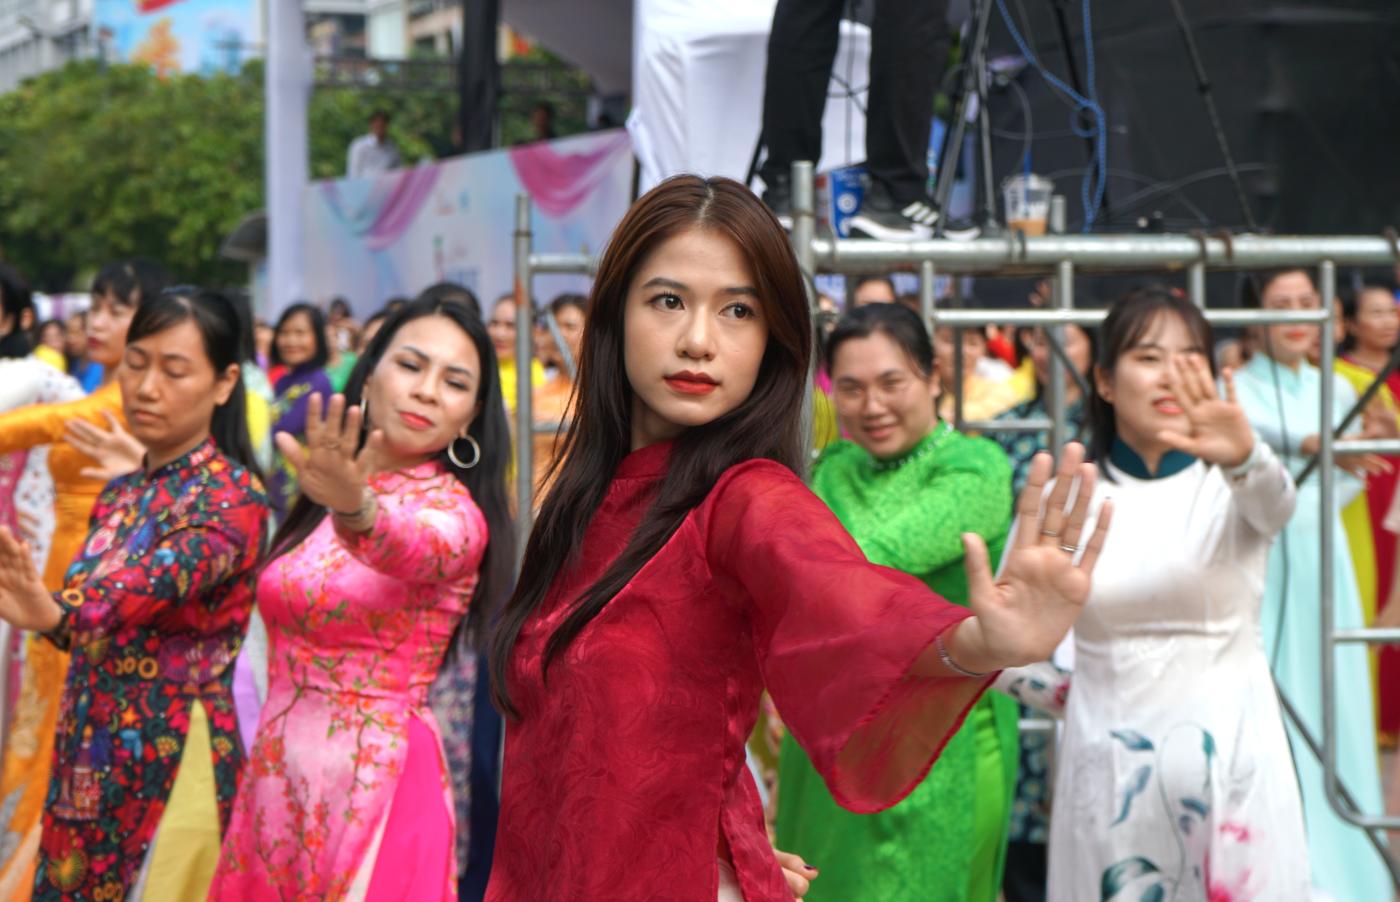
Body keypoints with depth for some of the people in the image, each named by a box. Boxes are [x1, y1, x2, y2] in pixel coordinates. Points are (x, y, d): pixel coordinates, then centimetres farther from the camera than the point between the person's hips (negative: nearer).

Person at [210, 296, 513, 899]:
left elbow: (420, 548, -37)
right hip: (277, 776, 6)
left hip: (372, 781, -6)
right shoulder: (325, 493, 11)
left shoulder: (454, 512, -11)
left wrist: (358, 508, -55)